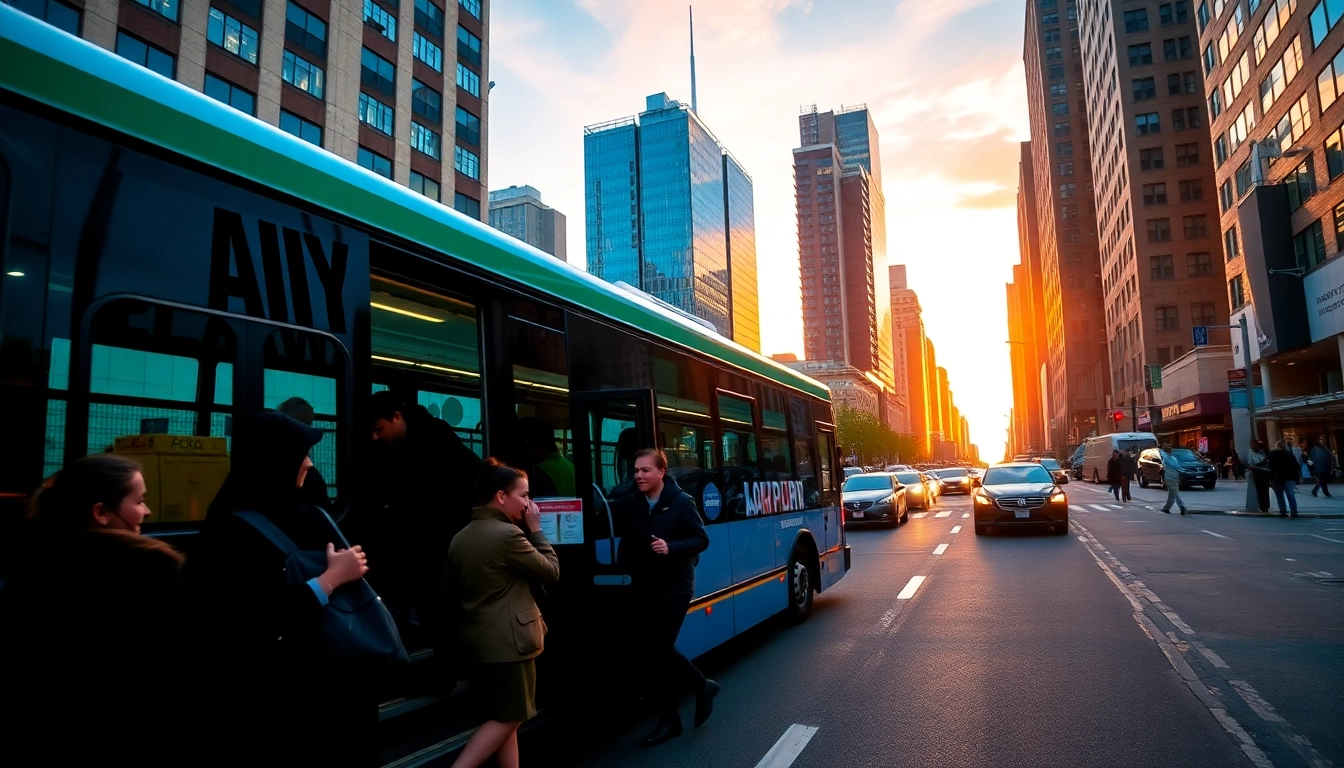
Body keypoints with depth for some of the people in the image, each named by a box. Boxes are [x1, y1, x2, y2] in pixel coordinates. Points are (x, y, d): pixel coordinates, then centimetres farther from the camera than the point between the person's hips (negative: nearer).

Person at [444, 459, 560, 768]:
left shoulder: (461, 537, 6)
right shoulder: (508, 534, -19)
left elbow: (450, 592, 13)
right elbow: (551, 572, -11)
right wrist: (536, 530, -5)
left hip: (481, 637, 9)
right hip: (509, 639, -9)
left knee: (503, 716, 16)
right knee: (509, 717, 3)